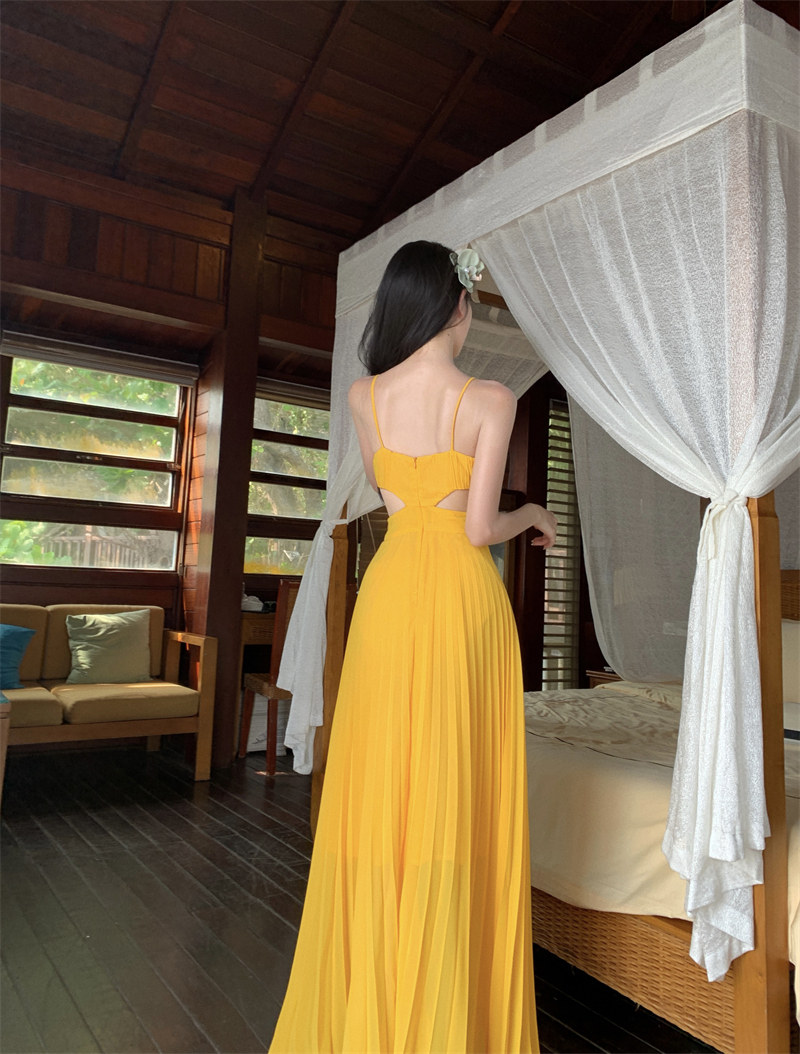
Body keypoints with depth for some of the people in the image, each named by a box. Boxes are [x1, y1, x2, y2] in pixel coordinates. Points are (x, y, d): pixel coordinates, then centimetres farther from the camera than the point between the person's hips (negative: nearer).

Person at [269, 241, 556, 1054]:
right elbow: (479, 528, -7)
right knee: (453, 793, 5)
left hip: (389, 588, 4)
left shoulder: (363, 396, 5)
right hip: (462, 594, -3)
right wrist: (533, 515, 11)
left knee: (382, 785, 11)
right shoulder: (489, 400, -6)